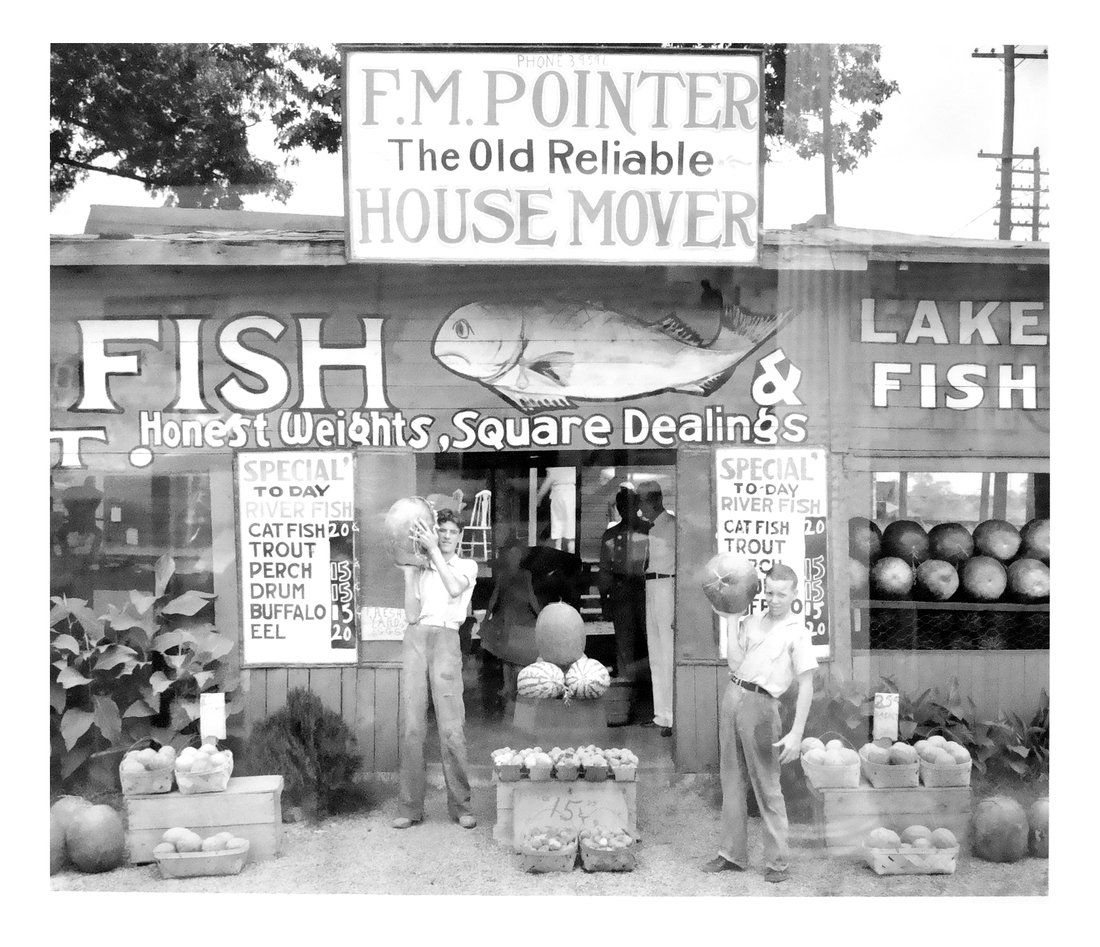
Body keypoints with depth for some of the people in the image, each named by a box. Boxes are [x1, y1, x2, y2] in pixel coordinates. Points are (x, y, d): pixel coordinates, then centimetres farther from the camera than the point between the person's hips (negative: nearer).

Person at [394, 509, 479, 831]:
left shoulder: (467, 566, 14)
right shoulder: (421, 569, 18)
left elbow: (455, 589, -10)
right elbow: (411, 615, 6)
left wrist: (433, 550, -8)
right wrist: (408, 571, 3)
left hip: (446, 639, -2)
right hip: (415, 639, 2)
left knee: (451, 727, -8)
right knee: (412, 725, -2)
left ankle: (460, 805, 1)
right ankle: (411, 806, 4)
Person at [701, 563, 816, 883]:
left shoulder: (797, 632, -3)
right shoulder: (752, 621, 14)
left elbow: (806, 686, -8)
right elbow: (735, 663, 10)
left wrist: (796, 733, -16)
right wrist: (733, 621, 8)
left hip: (760, 704, -6)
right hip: (732, 697, 6)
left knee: (767, 787, -2)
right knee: (731, 781, 11)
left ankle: (776, 862, 8)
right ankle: (732, 854, 21)